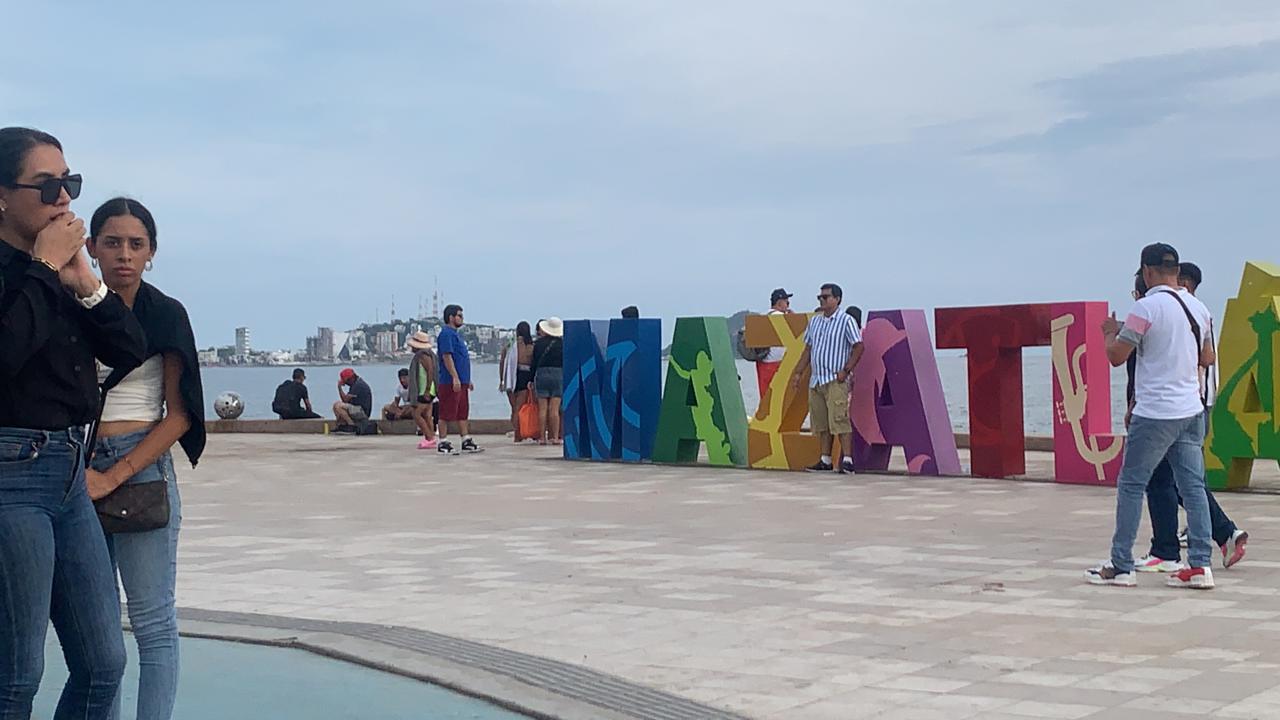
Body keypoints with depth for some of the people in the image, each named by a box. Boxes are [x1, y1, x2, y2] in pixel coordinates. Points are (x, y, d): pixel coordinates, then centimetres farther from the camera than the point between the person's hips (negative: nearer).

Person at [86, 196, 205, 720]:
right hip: (80, 470, 4)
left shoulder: (166, 315, -1)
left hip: (141, 467, -4)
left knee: (152, 620, -3)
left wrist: (113, 476, -13)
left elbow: (179, 415, -5)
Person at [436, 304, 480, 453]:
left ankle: (466, 440, 13)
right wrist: (455, 377, -25)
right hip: (450, 382, -10)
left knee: (463, 413, 10)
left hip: (461, 381, 10)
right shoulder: (446, 334, -12)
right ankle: (443, 443, -1)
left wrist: (467, 380, 24)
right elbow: (447, 356, -20)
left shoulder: (456, 334, 20)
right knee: (446, 413, -5)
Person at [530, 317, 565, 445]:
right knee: (554, 409, -1)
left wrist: (531, 380, 10)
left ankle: (542, 437, 1)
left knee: (542, 408, 2)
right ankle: (555, 437, -5)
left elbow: (534, 362, 4)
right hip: (559, 375, 0)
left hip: (541, 374, 0)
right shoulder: (562, 343, 0)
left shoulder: (539, 343, 2)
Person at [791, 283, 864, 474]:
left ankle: (847, 460, -12)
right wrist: (799, 372, 15)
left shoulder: (846, 320, -5)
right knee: (821, 422, 9)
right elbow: (808, 349, 21)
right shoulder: (814, 321, 15)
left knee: (839, 421, -13)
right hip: (816, 380, 7)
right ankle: (825, 461, 14)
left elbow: (858, 347, -7)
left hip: (836, 380, -7)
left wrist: (845, 370, -13)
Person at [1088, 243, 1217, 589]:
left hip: (1154, 414, -7)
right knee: (1192, 486, 7)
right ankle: (1200, 566, 5)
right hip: (1191, 411, 7)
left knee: (1131, 485, 2)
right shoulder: (1199, 307, 9)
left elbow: (1116, 356, -10)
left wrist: (1110, 332, 10)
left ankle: (1121, 566, 4)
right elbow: (1208, 359, 19)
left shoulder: (1147, 307, -13)